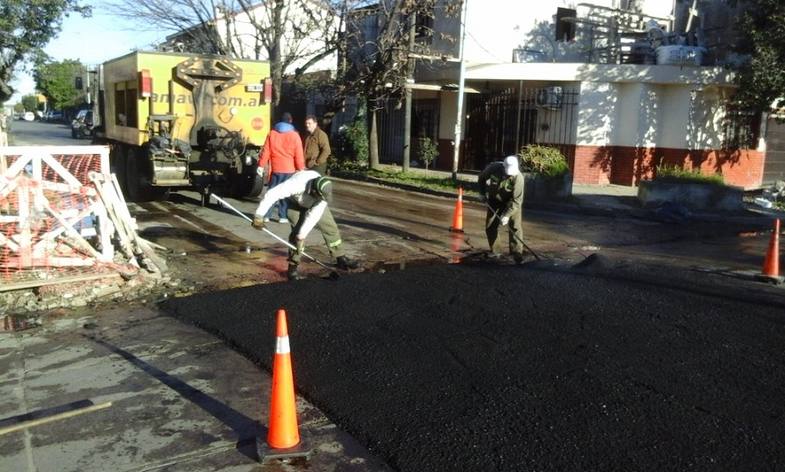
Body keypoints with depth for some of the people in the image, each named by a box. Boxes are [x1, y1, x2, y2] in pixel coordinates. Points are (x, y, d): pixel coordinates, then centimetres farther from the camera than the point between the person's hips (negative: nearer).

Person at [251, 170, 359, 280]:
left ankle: (341, 259, 19)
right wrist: (259, 216, -40)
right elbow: (271, 194, -43)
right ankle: (292, 267, -8)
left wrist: (301, 235, -32)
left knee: (331, 228, 2)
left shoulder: (323, 192, -35)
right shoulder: (296, 184, -46)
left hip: (315, 206, 3)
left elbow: (314, 215, -31)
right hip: (296, 203, -3)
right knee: (297, 231, -19)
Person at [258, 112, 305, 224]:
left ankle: (266, 215, 9)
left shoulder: (272, 133, 5)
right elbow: (299, 155, -5)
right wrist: (301, 169, 1)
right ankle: (283, 216, 5)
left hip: (275, 169, 2)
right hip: (290, 169, -2)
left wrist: (261, 165, 8)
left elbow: (266, 151, 4)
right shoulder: (294, 135, -3)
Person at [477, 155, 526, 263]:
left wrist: (507, 215, -33)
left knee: (514, 226, -14)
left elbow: (516, 200, -30)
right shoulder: (493, 167, -25)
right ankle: (495, 250, 20)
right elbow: (482, 178, -1)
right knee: (490, 226, 4)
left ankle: (517, 253, -9)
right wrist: (483, 193, -1)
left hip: (511, 202, -3)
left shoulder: (518, 177, -33)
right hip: (494, 200, 3)